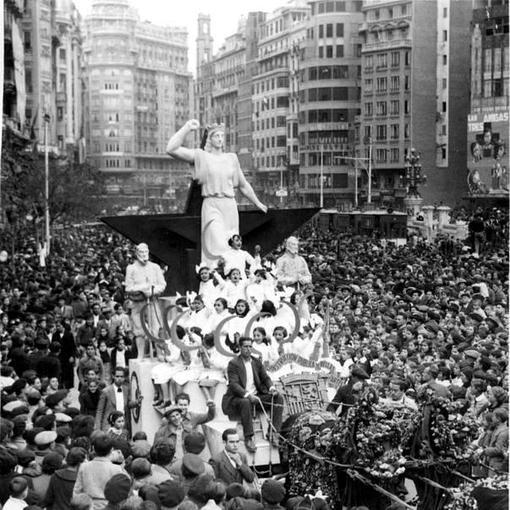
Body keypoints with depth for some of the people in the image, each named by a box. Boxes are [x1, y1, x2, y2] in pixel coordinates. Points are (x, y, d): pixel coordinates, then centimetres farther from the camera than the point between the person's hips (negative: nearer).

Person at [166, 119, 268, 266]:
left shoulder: (231, 158, 15)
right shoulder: (201, 156, 3)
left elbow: (243, 185, 26)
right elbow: (172, 149, -8)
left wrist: (257, 203, 32)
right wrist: (187, 128, -8)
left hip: (230, 206, 5)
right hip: (211, 206, -5)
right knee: (217, 248, -19)